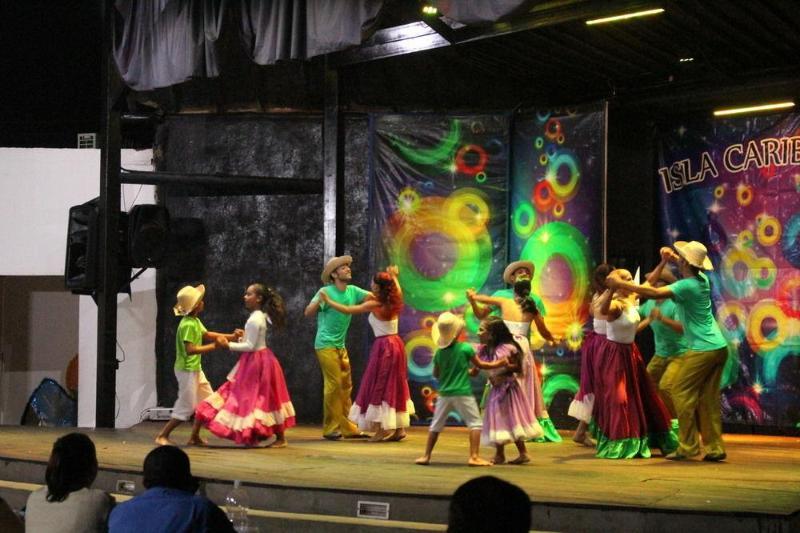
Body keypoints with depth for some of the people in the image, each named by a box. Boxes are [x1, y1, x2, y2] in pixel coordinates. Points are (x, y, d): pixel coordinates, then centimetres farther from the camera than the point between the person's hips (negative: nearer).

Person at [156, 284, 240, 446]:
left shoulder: (195, 321, 7)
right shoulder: (187, 325, -23)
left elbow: (207, 334, 17)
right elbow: (190, 349, -29)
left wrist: (231, 336, 9)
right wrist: (213, 346, -25)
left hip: (195, 369, 10)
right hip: (187, 370, -10)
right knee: (187, 407, -4)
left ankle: (194, 436, 19)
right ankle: (162, 436, 7)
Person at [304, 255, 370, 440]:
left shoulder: (352, 291, 5)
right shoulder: (326, 292, -11)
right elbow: (308, 312, -19)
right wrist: (320, 299, -35)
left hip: (341, 346, 7)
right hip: (326, 345, -7)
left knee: (346, 386, 8)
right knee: (334, 384, -10)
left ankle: (347, 427, 15)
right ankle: (331, 428, -2)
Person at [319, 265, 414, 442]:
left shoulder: (374, 304, -13)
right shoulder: (394, 302, 5)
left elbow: (347, 310, -12)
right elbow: (398, 292, 31)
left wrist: (328, 300, -2)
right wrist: (393, 277, 42)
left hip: (383, 346, -7)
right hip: (396, 344, 7)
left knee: (379, 387, 0)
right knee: (395, 386, 13)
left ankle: (383, 429, -4)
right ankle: (399, 428, 16)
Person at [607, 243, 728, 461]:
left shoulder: (687, 286, -15)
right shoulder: (702, 279, 9)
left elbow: (653, 292, -25)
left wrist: (621, 284, -18)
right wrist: (667, 259, 10)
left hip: (703, 350, -9)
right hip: (719, 347, 9)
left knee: (681, 392, -2)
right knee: (709, 398, 10)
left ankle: (689, 447, -2)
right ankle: (715, 448, 8)